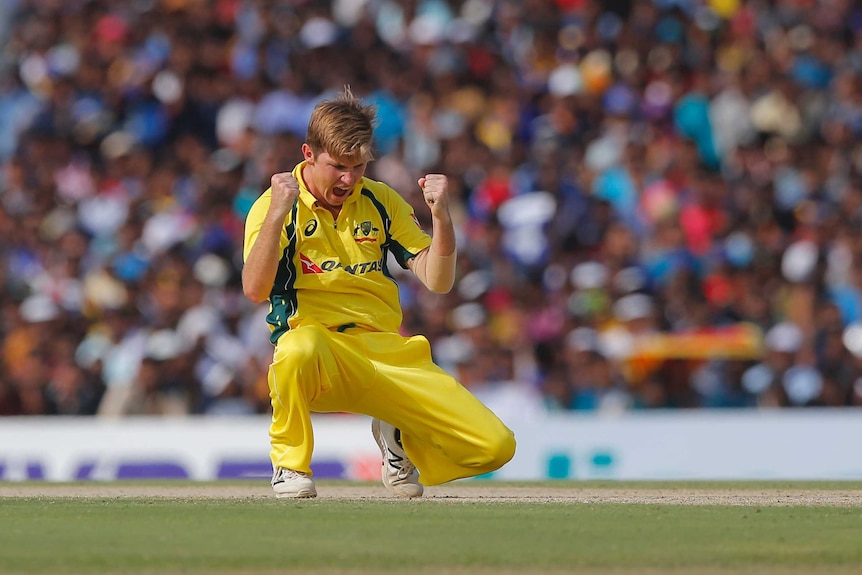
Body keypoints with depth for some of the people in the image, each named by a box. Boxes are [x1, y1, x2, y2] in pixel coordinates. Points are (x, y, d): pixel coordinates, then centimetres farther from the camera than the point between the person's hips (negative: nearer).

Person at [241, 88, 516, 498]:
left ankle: (398, 438, 20)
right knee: (298, 348, -44)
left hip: (388, 353, 4)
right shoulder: (276, 205, -1)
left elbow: (438, 281, 6)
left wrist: (441, 216, -11)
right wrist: (277, 214, -27)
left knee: (495, 446, -12)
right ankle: (290, 465, -15)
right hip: (320, 347, -4)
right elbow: (255, 290, -17)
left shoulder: (381, 202, 12)